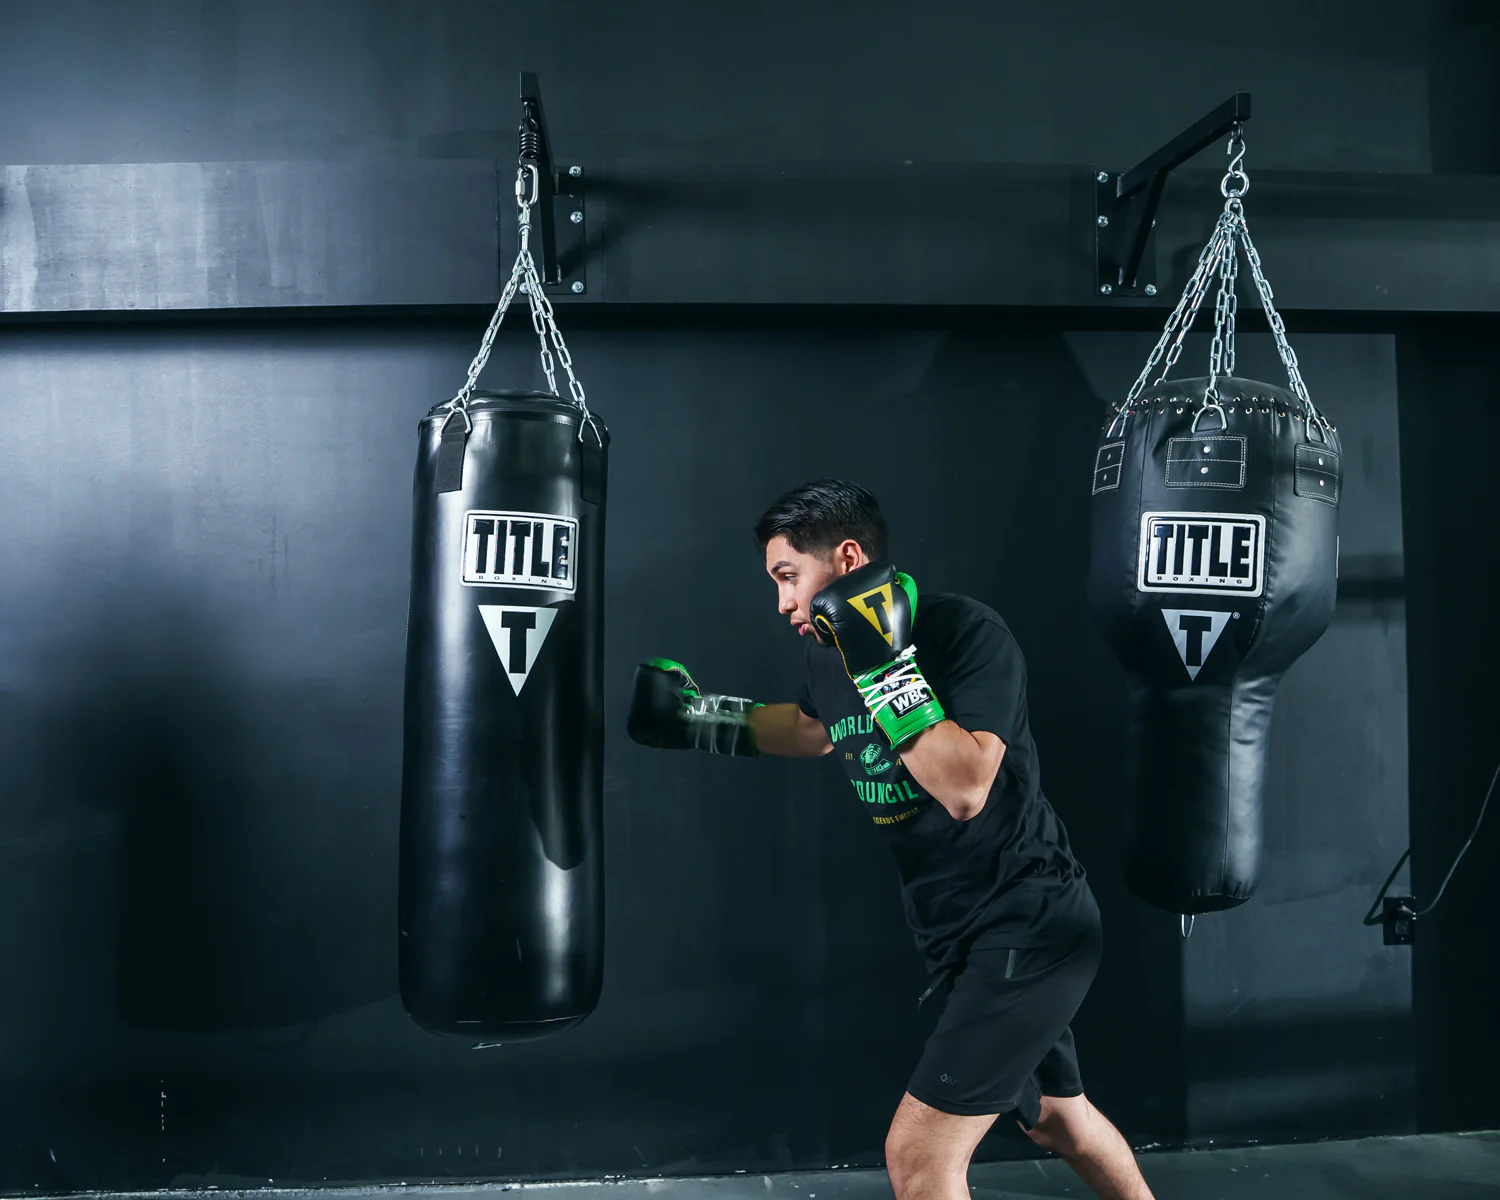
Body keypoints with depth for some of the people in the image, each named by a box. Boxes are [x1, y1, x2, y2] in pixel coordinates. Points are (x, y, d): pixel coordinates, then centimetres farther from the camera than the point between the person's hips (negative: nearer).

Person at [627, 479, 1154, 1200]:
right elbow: (812, 729, 24)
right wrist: (702, 716, 15)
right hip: (964, 937, 9)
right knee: (1058, 1120, 27)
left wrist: (884, 666, -32)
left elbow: (964, 788, -31)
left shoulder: (965, 631, -21)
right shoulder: (831, 654, 1)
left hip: (1029, 928, -9)